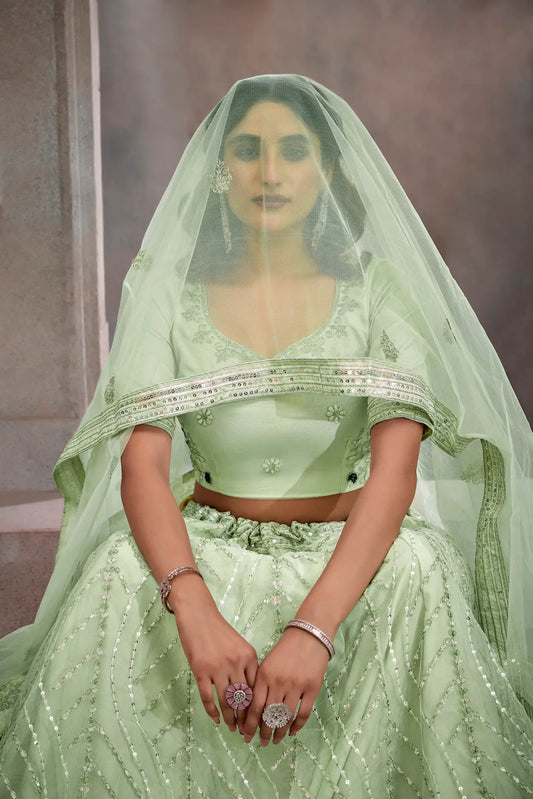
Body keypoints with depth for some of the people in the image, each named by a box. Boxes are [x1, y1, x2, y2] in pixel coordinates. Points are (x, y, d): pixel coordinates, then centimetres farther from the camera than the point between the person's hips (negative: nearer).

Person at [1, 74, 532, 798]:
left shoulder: (379, 290, -3)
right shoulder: (173, 296, 0)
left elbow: (397, 465, -16)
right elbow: (142, 465, -11)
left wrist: (314, 626, -32)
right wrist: (195, 606, -32)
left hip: (352, 550, 0)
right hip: (208, 550, 1)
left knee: (418, 570, -32)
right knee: (120, 569, -29)